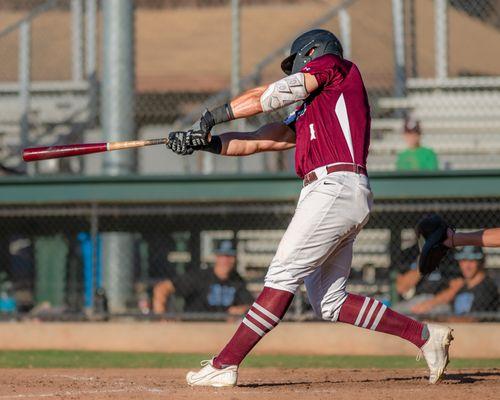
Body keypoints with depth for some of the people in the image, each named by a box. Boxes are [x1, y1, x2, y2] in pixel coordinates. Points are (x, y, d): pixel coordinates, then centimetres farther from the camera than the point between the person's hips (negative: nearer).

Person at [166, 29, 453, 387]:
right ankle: (425, 335, 10)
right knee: (330, 303, 6)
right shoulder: (305, 116, 30)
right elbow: (255, 142, 25)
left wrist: (213, 117, 8)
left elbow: (268, 96, 3)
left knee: (283, 275, -12)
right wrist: (206, 142, 14)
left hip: (336, 187, -9)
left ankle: (224, 365, -15)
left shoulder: (332, 64, 9)